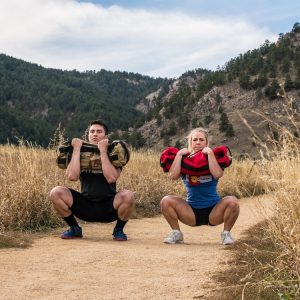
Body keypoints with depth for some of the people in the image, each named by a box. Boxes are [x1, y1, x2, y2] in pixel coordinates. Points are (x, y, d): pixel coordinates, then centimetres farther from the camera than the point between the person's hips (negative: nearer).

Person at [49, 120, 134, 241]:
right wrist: (76, 149, -15)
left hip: (108, 208, -2)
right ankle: (74, 228, 3)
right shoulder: (81, 154, 3)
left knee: (127, 196, -33)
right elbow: (72, 176, -19)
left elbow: (111, 178, -24)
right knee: (56, 193, -19)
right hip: (86, 206, 2)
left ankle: (119, 230, -3)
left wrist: (103, 151, -20)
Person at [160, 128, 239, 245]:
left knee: (232, 201, -29)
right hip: (192, 212, 1)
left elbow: (217, 174, -25)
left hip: (213, 211, -1)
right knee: (166, 201, -20)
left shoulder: (213, 158, -1)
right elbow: (173, 175, -19)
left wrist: (210, 153, -20)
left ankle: (226, 233, -6)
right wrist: (179, 154, -15)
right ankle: (176, 233, -3)